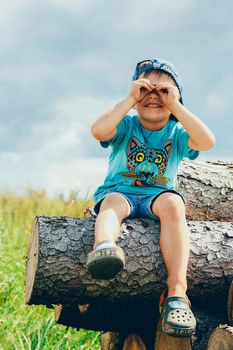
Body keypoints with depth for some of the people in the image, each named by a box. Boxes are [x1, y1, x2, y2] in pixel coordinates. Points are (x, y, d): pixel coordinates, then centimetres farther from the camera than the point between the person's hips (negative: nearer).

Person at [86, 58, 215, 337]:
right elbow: (98, 131, -18)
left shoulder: (176, 133, 7)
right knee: (113, 202, -35)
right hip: (119, 192, 0)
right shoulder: (126, 126, 5)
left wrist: (174, 105, -13)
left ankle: (176, 289, -45)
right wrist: (130, 99, -13)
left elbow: (207, 142, -15)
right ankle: (103, 245, -70)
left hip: (157, 196, 0)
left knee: (172, 202, -34)